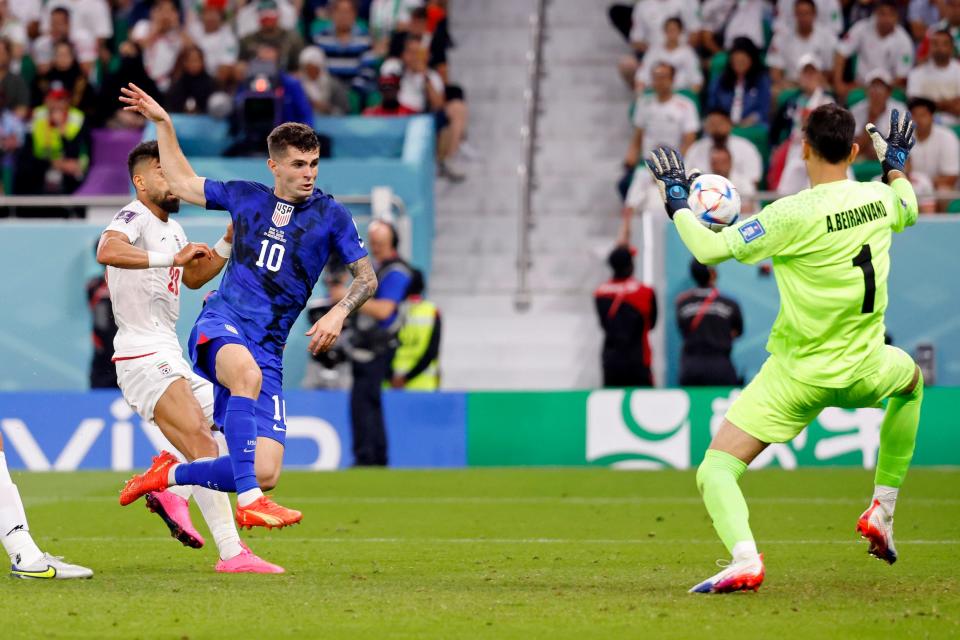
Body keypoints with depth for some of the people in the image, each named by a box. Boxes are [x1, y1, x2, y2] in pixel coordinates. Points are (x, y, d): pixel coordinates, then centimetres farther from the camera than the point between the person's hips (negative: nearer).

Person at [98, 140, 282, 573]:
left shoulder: (171, 228, 20)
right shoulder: (134, 217, -11)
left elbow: (194, 277, 33)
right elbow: (107, 251, -32)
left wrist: (228, 244, 18)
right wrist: (171, 257, -37)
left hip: (169, 355, 10)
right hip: (143, 355, -10)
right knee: (202, 444, -19)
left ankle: (172, 494, 14)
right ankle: (232, 553, -24)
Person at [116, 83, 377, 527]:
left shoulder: (331, 216, 6)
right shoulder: (245, 197, 11)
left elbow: (366, 277, 8)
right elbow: (183, 184, 26)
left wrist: (338, 313, -11)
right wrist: (162, 123, 22)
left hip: (268, 349, 2)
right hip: (221, 324, -2)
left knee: (265, 474, -9)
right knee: (247, 372, -41)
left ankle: (168, 475, 17)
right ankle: (248, 503, -46)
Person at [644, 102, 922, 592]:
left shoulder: (794, 216, -21)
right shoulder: (880, 199, -2)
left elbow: (710, 249, -19)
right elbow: (907, 211, 24)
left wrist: (677, 203, -3)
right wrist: (896, 163, 40)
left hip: (795, 377, -5)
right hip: (862, 375, 5)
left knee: (714, 473, -2)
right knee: (911, 379, 40)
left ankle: (744, 559, -33)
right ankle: (882, 511, 34)